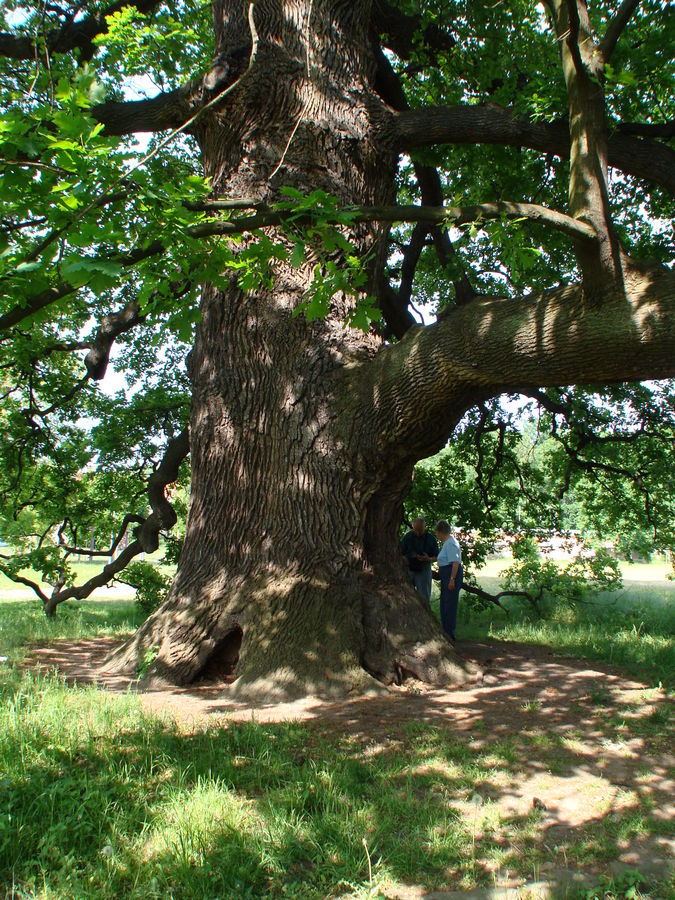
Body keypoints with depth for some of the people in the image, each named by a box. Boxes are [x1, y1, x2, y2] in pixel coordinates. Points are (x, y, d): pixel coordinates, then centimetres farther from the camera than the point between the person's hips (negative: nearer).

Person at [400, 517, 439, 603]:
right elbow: (401, 553, 2)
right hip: (408, 569, 1)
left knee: (424, 599, 1)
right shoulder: (407, 537, -2)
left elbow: (436, 557, 2)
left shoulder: (431, 538, -3)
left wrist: (429, 559, -21)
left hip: (423, 571, -1)